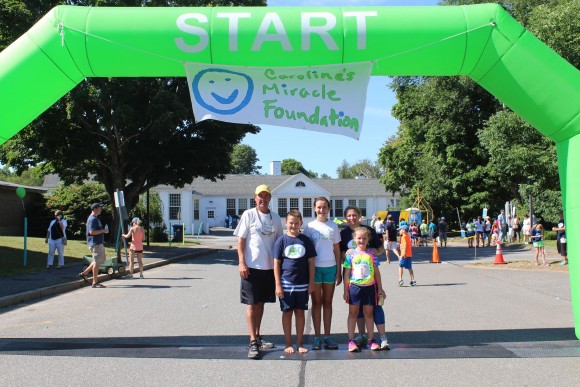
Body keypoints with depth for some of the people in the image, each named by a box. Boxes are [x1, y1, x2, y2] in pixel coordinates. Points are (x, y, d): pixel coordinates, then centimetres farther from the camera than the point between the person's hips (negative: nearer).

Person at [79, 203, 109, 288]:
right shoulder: (92, 219, -15)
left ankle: (84, 273, 23)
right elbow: (92, 232, -24)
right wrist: (103, 231, -18)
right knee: (97, 262, -5)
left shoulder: (96, 218, 17)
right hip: (95, 243, -10)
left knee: (100, 260, 18)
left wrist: (103, 231, 12)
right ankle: (95, 283, 1)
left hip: (99, 243, 10)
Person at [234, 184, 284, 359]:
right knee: (251, 303, -2)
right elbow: (240, 240, -5)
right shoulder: (248, 215, -4)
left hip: (269, 267, 5)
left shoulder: (275, 217, 8)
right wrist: (241, 263, -12)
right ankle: (252, 342, -1)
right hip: (251, 266, -4)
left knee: (261, 302, 13)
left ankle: (258, 336, 24)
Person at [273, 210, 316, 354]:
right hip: (286, 284, -1)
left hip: (302, 284, 1)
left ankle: (300, 343, 19)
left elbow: (311, 262, 5)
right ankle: (288, 343, 18)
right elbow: (276, 263, -1)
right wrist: (278, 285, -5)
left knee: (300, 312, 9)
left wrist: (311, 283, 1)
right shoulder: (281, 241, -2)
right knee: (287, 313, 8)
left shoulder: (306, 240, 2)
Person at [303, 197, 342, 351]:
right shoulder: (309, 227, 1)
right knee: (316, 303, 4)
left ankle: (327, 336, 14)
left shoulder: (333, 226, 5)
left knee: (328, 303, 8)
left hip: (330, 267, 2)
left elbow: (337, 250, 7)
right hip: (314, 267, -1)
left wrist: (339, 271, 3)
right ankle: (317, 337, 9)